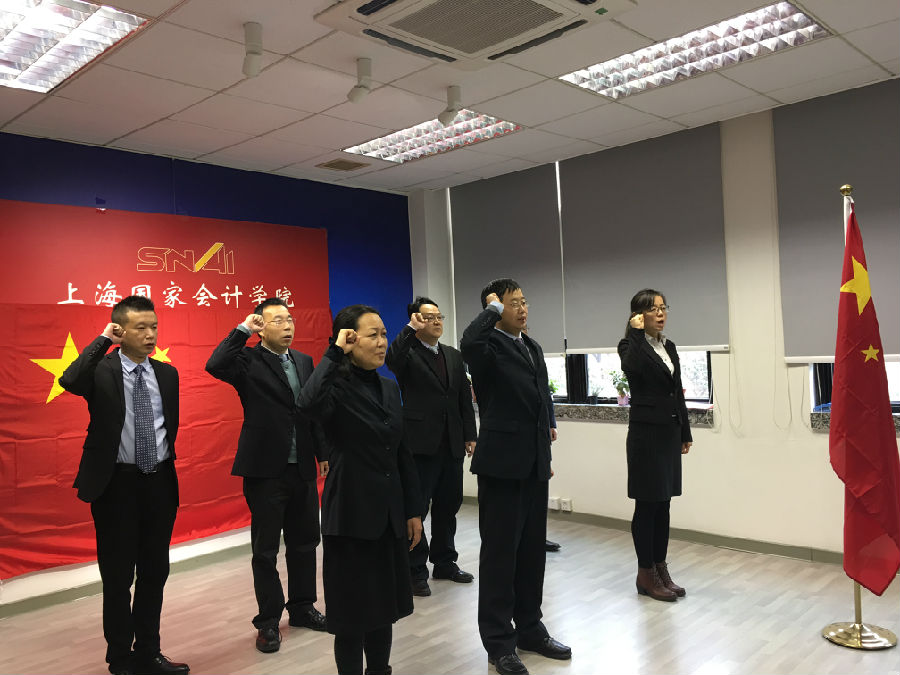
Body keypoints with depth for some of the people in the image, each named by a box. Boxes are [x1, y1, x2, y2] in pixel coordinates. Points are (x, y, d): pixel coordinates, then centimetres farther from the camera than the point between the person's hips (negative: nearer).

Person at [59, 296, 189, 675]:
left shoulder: (167, 374, 6)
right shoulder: (101, 370, -8)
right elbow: (70, 381, -31)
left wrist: (167, 466, 11)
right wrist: (103, 341, -21)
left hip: (160, 482, 5)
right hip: (116, 483, -4)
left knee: (155, 573, 14)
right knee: (118, 577, 8)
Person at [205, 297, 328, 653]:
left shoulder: (304, 361, 9)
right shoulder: (249, 361, -8)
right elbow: (215, 366, -29)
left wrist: (323, 453, 10)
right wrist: (242, 329, -20)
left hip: (302, 469, 6)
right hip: (266, 471, -5)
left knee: (305, 543, 16)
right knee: (265, 550, 7)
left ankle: (302, 608, 33)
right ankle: (268, 621, 21)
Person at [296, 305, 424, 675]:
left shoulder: (389, 387, 8)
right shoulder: (336, 386, -12)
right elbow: (309, 404, -38)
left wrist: (414, 510, 11)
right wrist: (334, 353, -27)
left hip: (390, 512, 6)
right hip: (352, 512, -6)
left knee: (385, 603, 18)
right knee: (354, 607, 7)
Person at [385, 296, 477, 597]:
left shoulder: (454, 356, 14)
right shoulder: (408, 354, -4)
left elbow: (465, 398, 13)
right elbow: (391, 360, -30)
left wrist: (470, 435, 8)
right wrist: (411, 329, -24)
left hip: (452, 445, 6)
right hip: (421, 444, -6)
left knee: (448, 505, 15)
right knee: (415, 508, 2)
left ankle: (444, 562, 30)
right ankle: (415, 572, 13)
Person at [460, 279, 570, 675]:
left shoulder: (532, 347, 13)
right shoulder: (488, 346, -12)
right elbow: (469, 343, -38)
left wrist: (546, 453, 19)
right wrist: (492, 309, -21)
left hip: (534, 464, 8)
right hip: (502, 462, -7)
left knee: (532, 550, 16)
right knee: (500, 553, 3)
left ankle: (529, 629, 31)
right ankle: (499, 642, 16)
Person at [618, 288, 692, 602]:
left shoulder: (669, 346, 13)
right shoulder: (631, 345, -8)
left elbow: (678, 393, 16)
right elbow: (631, 367, -33)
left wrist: (685, 432, 15)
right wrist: (638, 332, -23)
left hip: (670, 432, 7)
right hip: (646, 433, -7)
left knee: (663, 504, 12)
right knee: (647, 504, 1)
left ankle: (661, 569, 23)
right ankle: (645, 575, 12)